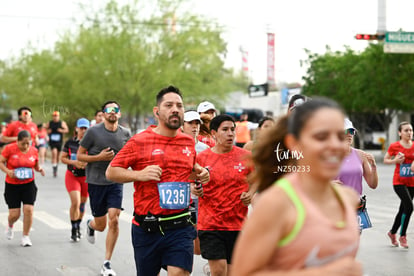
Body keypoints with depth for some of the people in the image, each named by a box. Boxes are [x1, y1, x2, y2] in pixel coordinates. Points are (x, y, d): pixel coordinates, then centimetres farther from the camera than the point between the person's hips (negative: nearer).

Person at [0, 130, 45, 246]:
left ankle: (25, 236, 4)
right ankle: (10, 226, 36)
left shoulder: (33, 150, -1)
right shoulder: (9, 149, -10)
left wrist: (39, 169, -9)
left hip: (29, 184, 2)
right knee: (14, 214, -1)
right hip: (12, 185, -2)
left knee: (28, 210, -12)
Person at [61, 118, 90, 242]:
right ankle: (74, 230, -1)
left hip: (86, 176, 1)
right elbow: (62, 158, 3)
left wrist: (87, 163, -21)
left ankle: (78, 227, 34)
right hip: (72, 176, -1)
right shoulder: (70, 142, -2)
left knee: (82, 203, 13)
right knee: (75, 203, -13)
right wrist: (74, 162, -15)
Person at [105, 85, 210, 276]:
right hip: (146, 228, -2)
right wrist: (139, 175, -17)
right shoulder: (139, 141, -4)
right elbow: (111, 172, -2)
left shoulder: (188, 142, 10)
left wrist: (199, 175, 7)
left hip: (180, 226, 2)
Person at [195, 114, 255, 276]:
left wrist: (250, 194, -3)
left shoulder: (245, 157, 3)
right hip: (210, 224, -2)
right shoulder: (202, 158, 0)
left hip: (238, 224, 2)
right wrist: (196, 191, -12)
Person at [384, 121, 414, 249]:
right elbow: (385, 160, 5)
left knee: (403, 210, 12)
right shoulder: (394, 146, -6)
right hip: (399, 182, -4)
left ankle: (392, 233, 34)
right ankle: (402, 236, -5)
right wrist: (395, 161, -14)